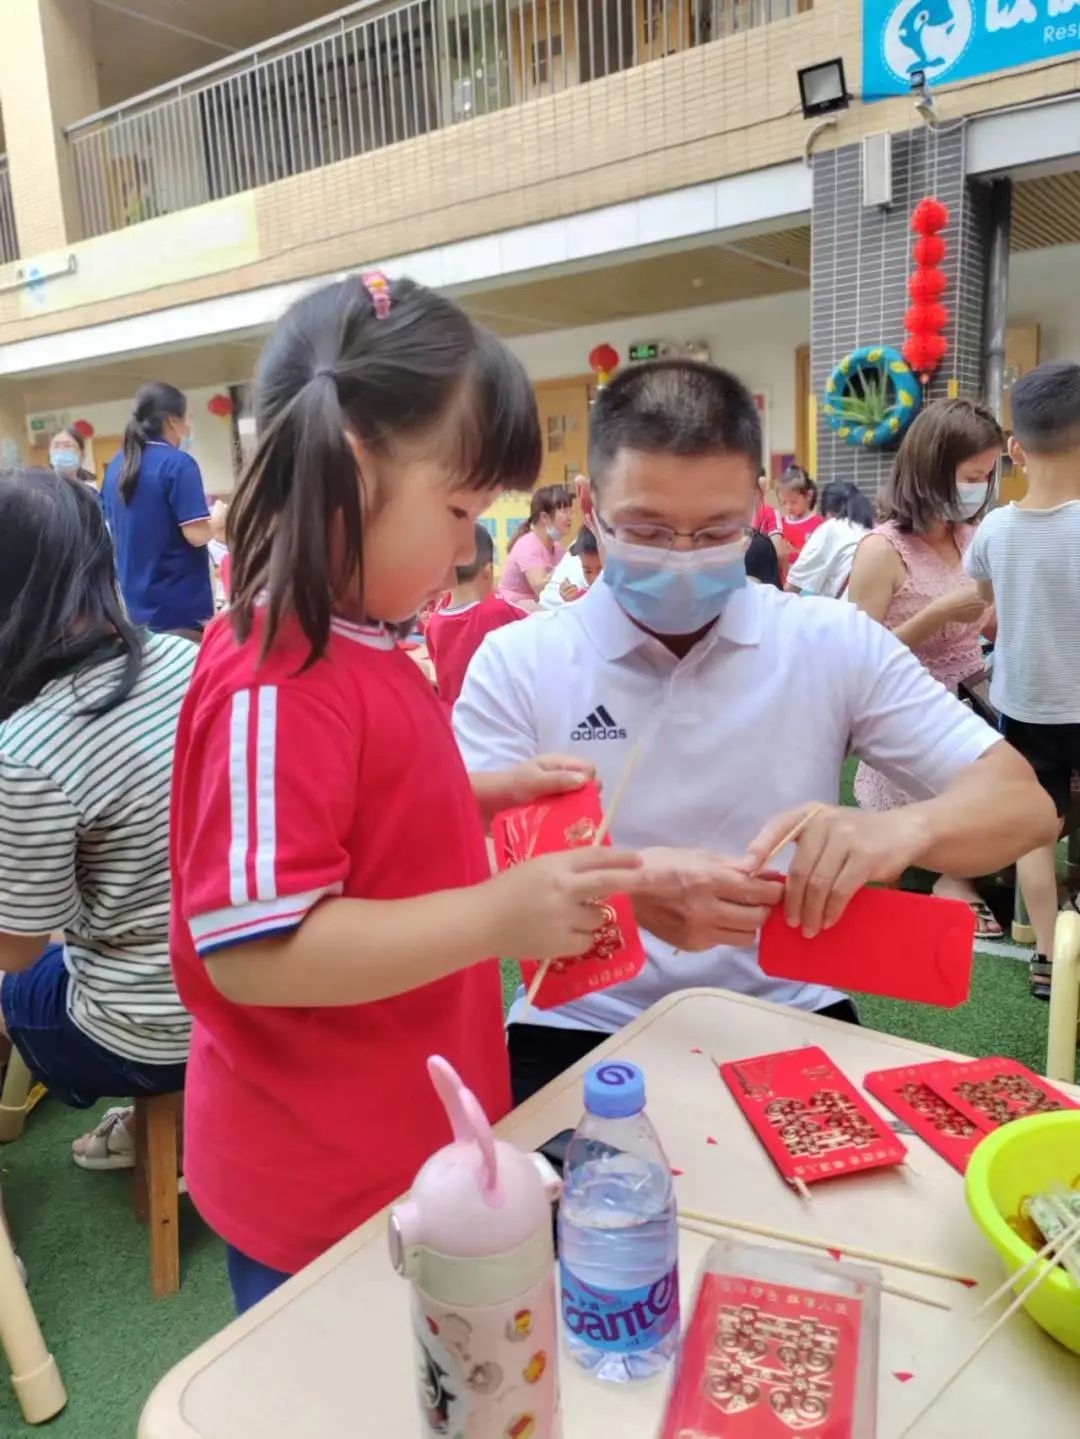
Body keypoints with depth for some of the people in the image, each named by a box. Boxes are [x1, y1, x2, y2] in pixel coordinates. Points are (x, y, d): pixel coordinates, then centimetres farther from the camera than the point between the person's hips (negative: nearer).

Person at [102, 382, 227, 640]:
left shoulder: (116, 466, 8)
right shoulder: (178, 463, -14)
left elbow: (113, 529, 17)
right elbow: (197, 535, -20)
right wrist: (218, 520, 0)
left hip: (137, 603, 7)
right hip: (180, 604, -7)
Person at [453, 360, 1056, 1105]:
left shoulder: (836, 643, -2)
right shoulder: (516, 663, -5)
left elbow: (1023, 802, -3)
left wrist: (902, 829, -26)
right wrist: (623, 885, -33)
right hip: (586, 1031, -1)